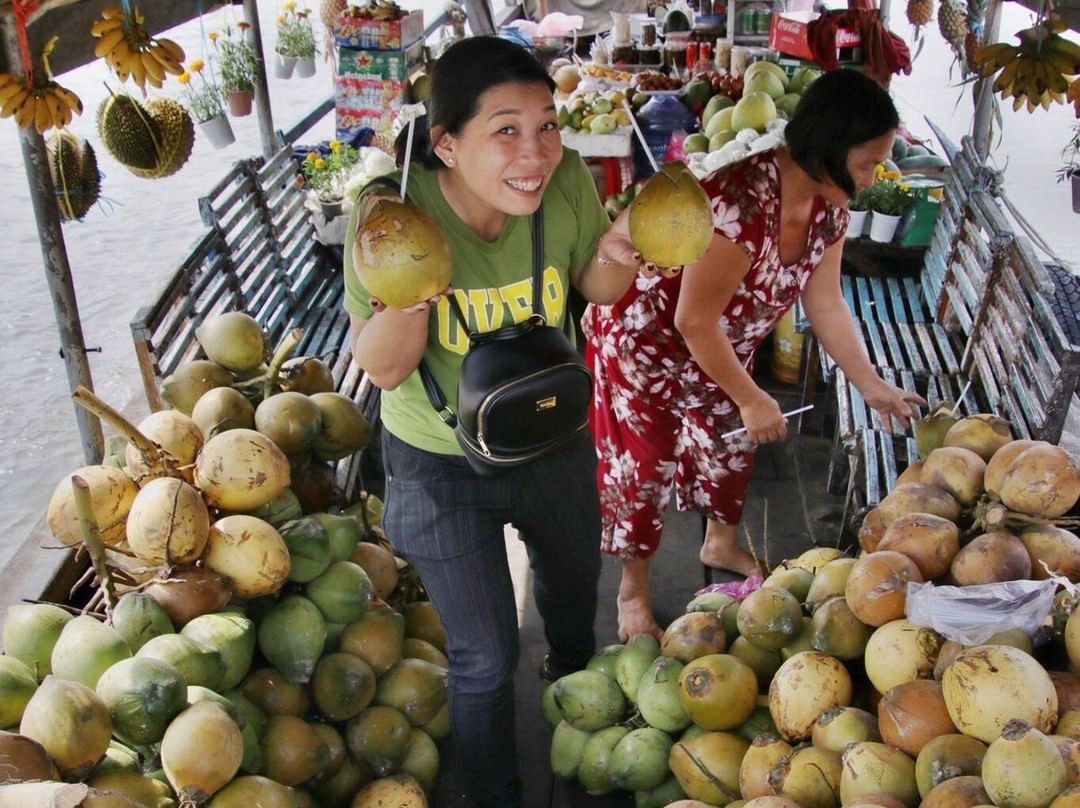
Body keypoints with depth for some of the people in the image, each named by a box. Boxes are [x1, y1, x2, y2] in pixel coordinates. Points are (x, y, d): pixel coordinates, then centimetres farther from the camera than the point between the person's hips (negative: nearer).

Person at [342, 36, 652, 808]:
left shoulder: (567, 180, -23)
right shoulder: (393, 209, -29)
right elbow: (383, 370, -23)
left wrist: (615, 260, -26)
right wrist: (402, 293, -43)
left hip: (553, 441, 4)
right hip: (441, 466, -3)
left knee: (574, 585, 31)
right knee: (486, 658, 11)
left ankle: (574, 676, 70)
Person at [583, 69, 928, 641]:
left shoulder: (827, 206, -11)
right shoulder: (741, 202, -38)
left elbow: (825, 303, 0)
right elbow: (694, 321, -31)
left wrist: (872, 387, 1)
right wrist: (750, 398, -19)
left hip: (716, 346, 8)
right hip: (644, 341, -8)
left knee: (731, 442, 21)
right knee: (644, 467, 5)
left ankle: (721, 545, 48)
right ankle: (633, 592, 27)